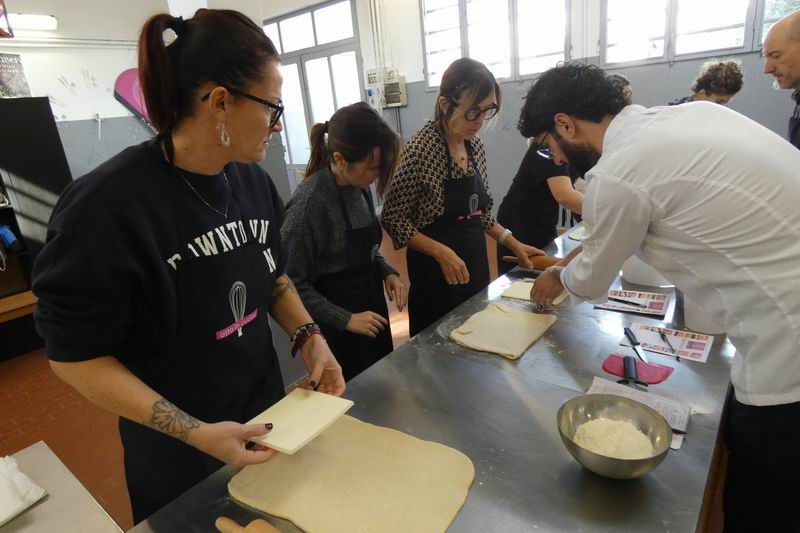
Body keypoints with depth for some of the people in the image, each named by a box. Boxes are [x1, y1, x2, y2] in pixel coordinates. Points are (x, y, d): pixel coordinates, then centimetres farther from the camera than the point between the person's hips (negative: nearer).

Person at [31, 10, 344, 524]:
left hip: (266, 411, 6)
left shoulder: (254, 181, -8)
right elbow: (74, 353, -19)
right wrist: (192, 432, -24)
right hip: (177, 453, -5)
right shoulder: (107, 206, -26)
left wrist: (309, 336, -10)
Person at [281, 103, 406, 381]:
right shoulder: (310, 202, -26)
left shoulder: (359, 187, -3)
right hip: (339, 329, -7)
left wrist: (388, 273, -4)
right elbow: (293, 284, -21)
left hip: (371, 308, 7)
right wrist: (345, 319, -21)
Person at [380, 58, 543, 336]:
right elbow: (392, 219, -15)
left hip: (475, 266, 7)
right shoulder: (422, 148, -19)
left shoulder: (475, 146, 3)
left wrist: (513, 243, 6)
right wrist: (441, 252, -24)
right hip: (437, 274, -7)